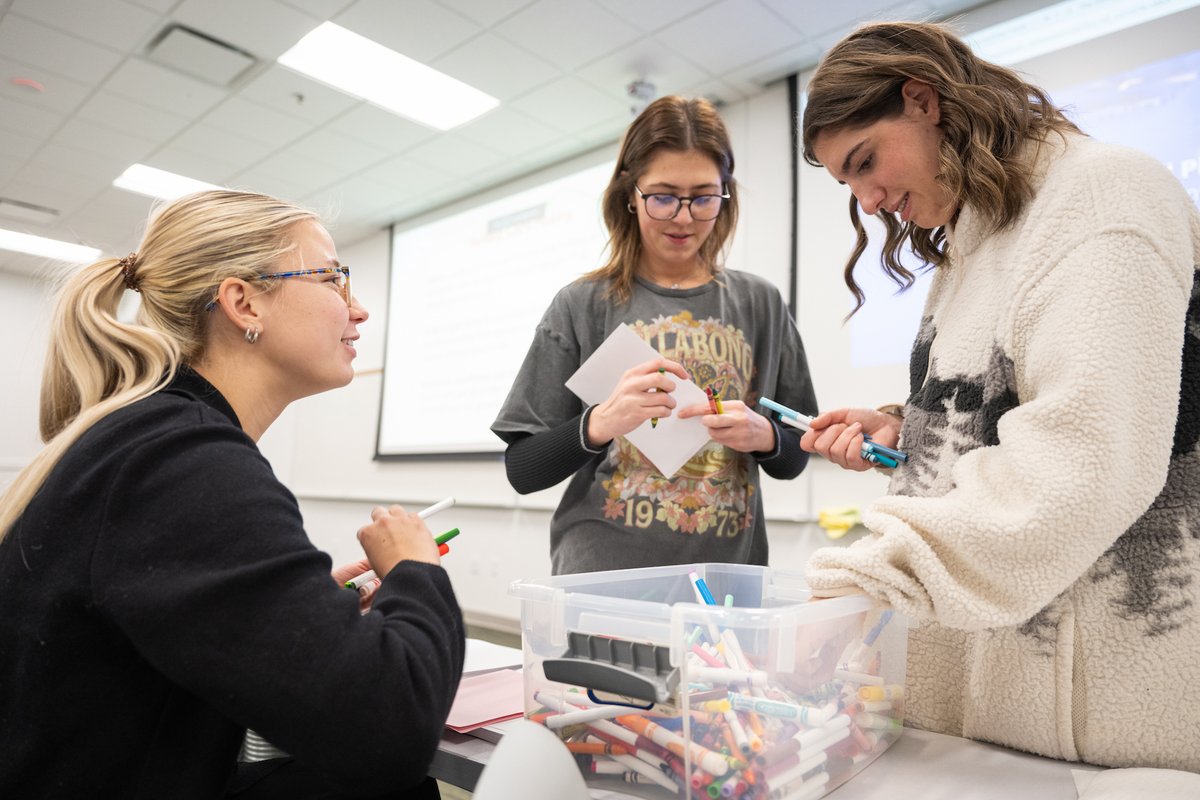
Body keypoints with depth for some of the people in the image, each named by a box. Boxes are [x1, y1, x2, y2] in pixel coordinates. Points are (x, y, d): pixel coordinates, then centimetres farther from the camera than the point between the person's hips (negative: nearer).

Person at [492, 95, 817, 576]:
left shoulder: (759, 304, 3)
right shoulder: (584, 306, -5)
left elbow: (793, 459, 8)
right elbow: (522, 470, -5)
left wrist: (762, 436, -14)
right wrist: (599, 423, -22)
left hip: (727, 577, 3)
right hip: (603, 578, -2)